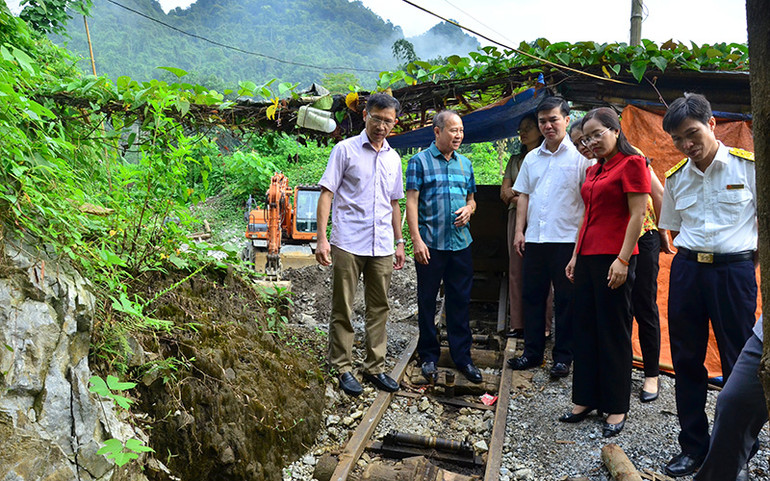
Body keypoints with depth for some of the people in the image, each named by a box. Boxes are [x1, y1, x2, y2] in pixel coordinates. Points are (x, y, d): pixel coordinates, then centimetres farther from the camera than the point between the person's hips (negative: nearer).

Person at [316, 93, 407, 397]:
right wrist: (322, 238, -13)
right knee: (342, 310, 3)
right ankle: (343, 368, 15)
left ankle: (375, 368, 21)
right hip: (348, 243, -5)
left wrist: (399, 241, 19)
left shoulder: (393, 158, 15)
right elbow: (326, 193, -4)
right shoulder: (345, 149, -1)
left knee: (379, 308, 10)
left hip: (382, 247, 5)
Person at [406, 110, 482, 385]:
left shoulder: (465, 164, 14)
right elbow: (411, 202, -6)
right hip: (430, 244, -4)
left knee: (460, 301, 9)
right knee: (427, 301, 6)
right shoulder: (420, 161, -1)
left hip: (461, 243, 4)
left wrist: (468, 209, -2)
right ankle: (429, 357, 20)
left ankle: (462, 356, 20)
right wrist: (417, 239, -14)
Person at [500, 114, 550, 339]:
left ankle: (542, 326, -1)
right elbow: (504, 193, 12)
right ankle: (518, 324, 8)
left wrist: (514, 192, -2)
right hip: (517, 217, 5)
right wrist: (523, 198, -6)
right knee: (516, 271, 3)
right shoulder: (515, 160, 19)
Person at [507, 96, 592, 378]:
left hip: (567, 240, -5)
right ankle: (532, 352, 23)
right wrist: (519, 231, 8)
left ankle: (563, 357, 16)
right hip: (534, 239, 5)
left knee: (566, 301, 4)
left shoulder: (580, 156, -2)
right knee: (532, 296, 11)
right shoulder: (531, 158, 14)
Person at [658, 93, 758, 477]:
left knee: (739, 363, 2)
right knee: (686, 359, 8)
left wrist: (745, 260, 2)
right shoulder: (675, 177, 9)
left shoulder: (747, 165, -3)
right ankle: (694, 445, 23)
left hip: (734, 270, -4)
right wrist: (693, 255, 9)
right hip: (686, 269, 4)